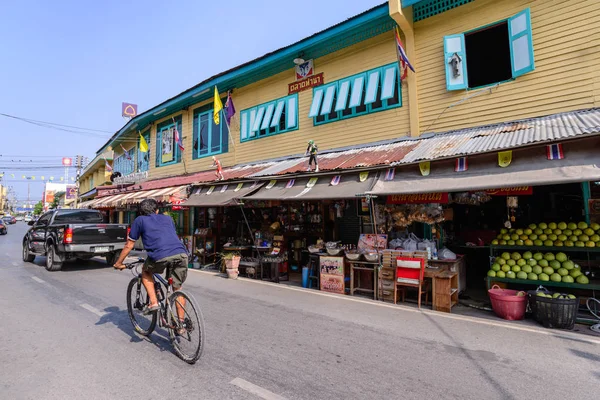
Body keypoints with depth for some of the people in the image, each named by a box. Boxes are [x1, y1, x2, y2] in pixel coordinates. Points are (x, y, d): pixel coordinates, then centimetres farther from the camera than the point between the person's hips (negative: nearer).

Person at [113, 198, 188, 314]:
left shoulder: (139, 220, 21)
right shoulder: (167, 218, 31)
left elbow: (129, 245, 24)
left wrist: (118, 263, 38)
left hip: (161, 256, -3)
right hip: (181, 254, 3)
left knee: (145, 272, 30)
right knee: (177, 288, 21)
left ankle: (153, 303, 18)